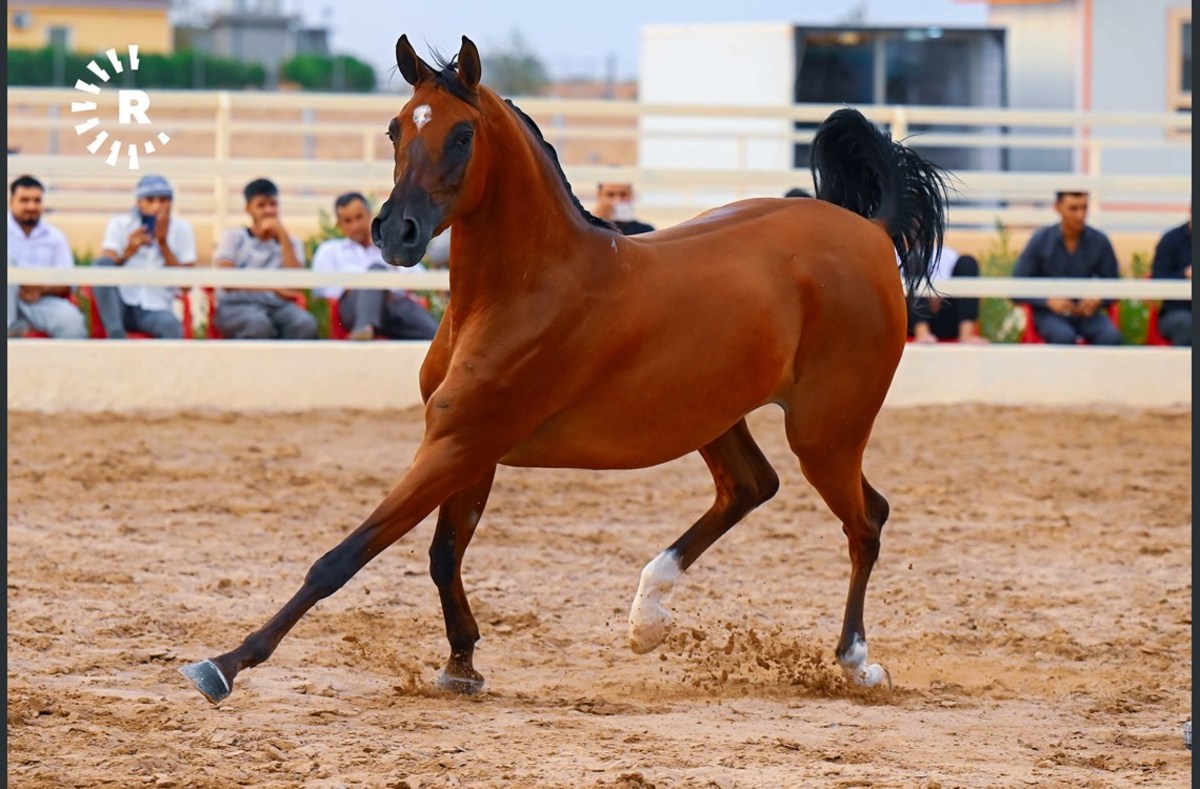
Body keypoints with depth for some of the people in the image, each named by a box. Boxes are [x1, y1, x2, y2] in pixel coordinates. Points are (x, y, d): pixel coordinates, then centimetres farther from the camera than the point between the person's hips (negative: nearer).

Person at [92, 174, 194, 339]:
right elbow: (104, 266, -8)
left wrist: (163, 244, -9)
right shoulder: (119, 224, 5)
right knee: (103, 263, -29)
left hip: (156, 308, 0)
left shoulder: (181, 229, 7)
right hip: (120, 305, 0)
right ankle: (116, 338, -33)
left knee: (172, 327, -36)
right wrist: (128, 252, -26)